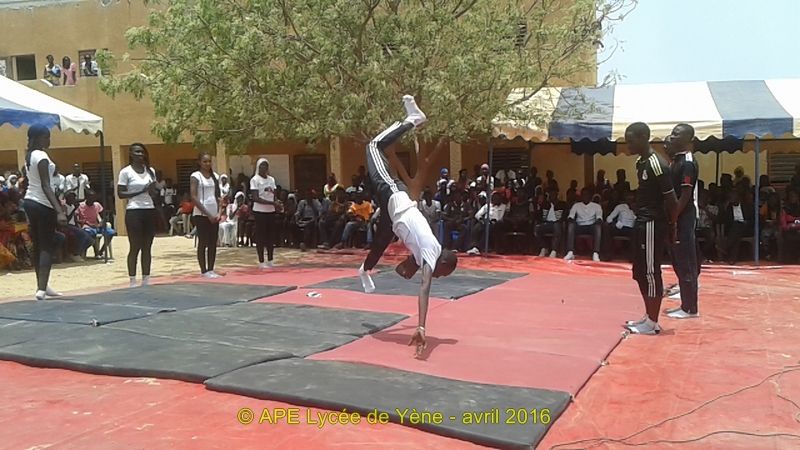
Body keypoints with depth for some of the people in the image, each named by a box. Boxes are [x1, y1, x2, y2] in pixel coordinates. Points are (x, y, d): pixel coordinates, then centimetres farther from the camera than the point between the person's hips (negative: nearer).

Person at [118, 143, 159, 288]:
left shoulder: (150, 171, 11)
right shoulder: (126, 172, -4)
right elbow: (120, 194, -9)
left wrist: (156, 189, -5)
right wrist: (140, 191, -17)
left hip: (149, 211, 5)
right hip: (134, 212, -5)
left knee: (147, 247, 7)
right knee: (135, 247, -3)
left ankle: (146, 279, 13)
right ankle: (133, 281, 4)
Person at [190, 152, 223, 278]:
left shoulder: (215, 176, 12)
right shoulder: (195, 176, -5)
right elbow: (194, 197, -11)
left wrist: (218, 212, 0)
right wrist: (207, 214, -15)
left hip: (214, 214, 6)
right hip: (201, 214, -6)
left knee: (213, 243, 7)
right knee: (203, 242, -2)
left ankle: (211, 269, 13)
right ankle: (204, 271, 3)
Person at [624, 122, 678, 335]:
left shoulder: (657, 165, -18)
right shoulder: (640, 162, 12)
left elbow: (672, 200, -17)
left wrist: (671, 227, -10)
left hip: (652, 224, -10)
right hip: (642, 222, 10)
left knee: (650, 273, -3)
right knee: (640, 272, 15)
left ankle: (652, 323, 6)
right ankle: (649, 316, 26)